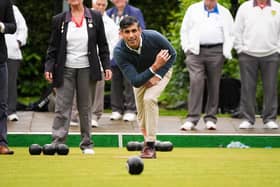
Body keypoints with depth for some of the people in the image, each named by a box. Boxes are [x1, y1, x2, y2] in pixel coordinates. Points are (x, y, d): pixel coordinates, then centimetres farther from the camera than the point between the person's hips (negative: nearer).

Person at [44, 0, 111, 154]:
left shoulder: (95, 18, 3)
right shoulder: (59, 20, 4)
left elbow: (102, 45, 6)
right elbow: (53, 47, 5)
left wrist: (106, 66, 0)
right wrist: (49, 67, -5)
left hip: (86, 69, 0)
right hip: (65, 70, 0)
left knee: (85, 108, 8)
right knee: (62, 108, -4)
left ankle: (86, 144, 16)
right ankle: (57, 144, -6)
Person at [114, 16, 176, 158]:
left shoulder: (154, 37, -35)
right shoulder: (119, 52, -33)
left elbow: (172, 54, -15)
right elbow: (135, 82, -36)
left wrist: (157, 76, -23)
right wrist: (154, 67, -49)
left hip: (161, 71, -2)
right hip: (140, 74, 3)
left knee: (149, 99, -25)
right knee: (141, 113, 5)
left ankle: (150, 145, -20)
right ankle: (148, 141, 32)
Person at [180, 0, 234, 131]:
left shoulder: (225, 13, 14)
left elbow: (230, 35, 12)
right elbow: (184, 30, 15)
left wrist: (226, 52, 0)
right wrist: (186, 48, 4)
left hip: (216, 51, 1)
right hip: (196, 51, -1)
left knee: (214, 85, 3)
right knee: (196, 82, -15)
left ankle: (210, 119, 10)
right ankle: (192, 119, -16)